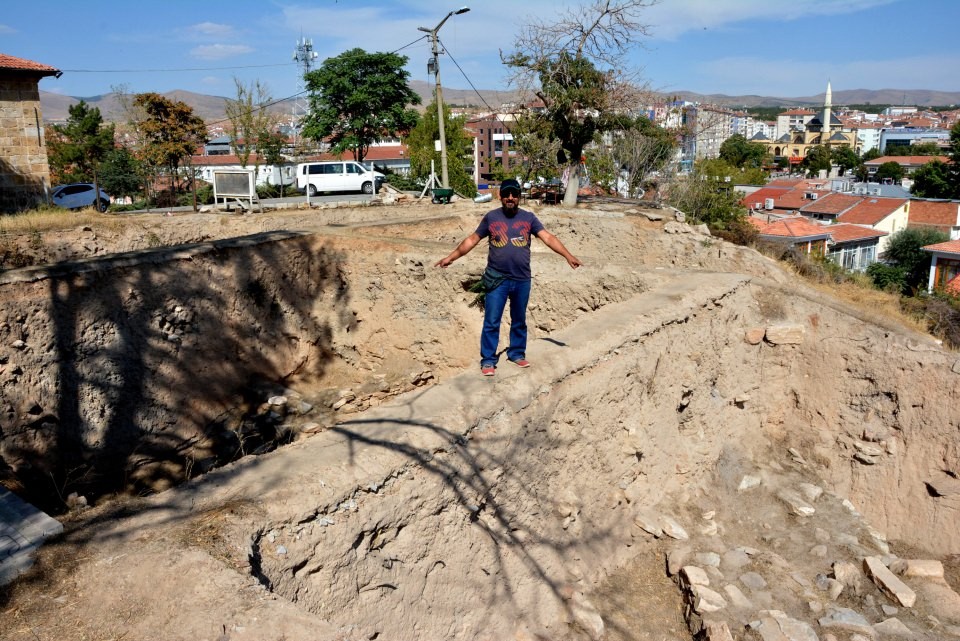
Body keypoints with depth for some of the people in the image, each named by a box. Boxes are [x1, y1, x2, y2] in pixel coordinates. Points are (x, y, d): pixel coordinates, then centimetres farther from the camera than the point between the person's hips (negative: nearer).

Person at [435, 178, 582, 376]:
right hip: (497, 279, -2)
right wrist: (451, 257, -1)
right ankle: (488, 360, 11)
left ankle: (517, 354, 31)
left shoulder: (528, 217, 2)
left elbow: (548, 238, -4)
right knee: (491, 322, 1)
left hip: (522, 280, 2)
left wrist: (568, 256, -13)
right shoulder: (491, 217, 0)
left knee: (519, 320, 15)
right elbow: (472, 240, 4)